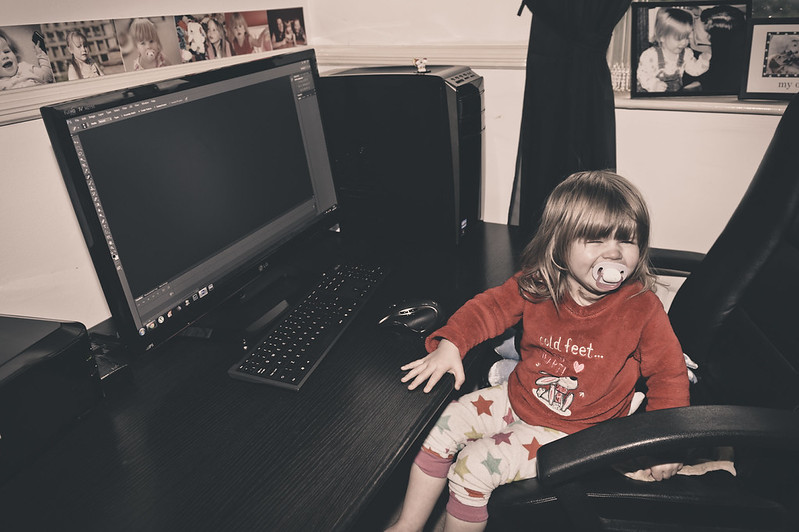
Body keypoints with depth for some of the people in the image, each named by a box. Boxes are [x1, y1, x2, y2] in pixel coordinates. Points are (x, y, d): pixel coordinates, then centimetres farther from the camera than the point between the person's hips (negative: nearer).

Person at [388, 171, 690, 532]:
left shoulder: (643, 308, -19)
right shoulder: (534, 286, -11)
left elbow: (669, 373, -9)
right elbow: (491, 306, -3)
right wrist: (451, 344, -19)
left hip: (571, 431, -4)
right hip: (517, 397, 5)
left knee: (473, 467, -14)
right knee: (444, 424, -1)